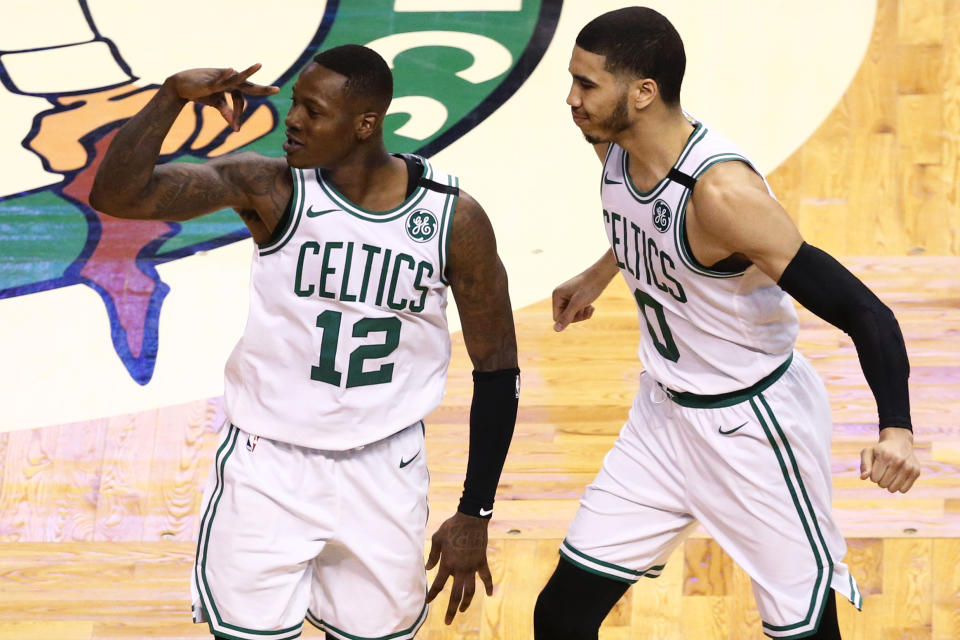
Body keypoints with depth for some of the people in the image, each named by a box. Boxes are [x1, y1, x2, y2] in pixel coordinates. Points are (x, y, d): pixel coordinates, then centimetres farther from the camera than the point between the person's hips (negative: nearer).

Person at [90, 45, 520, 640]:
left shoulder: (454, 217, -10)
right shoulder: (270, 187, -12)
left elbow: (497, 370, -2)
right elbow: (115, 195, -21)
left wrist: (475, 515, -3)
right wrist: (173, 96, -35)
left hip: (385, 468, 1)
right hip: (269, 459, -1)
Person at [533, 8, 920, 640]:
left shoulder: (722, 191, -30)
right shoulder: (614, 145, -8)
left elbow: (863, 312, -32)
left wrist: (896, 427, -44)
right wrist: (601, 272, 29)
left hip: (752, 424, -7)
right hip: (664, 414, 7)